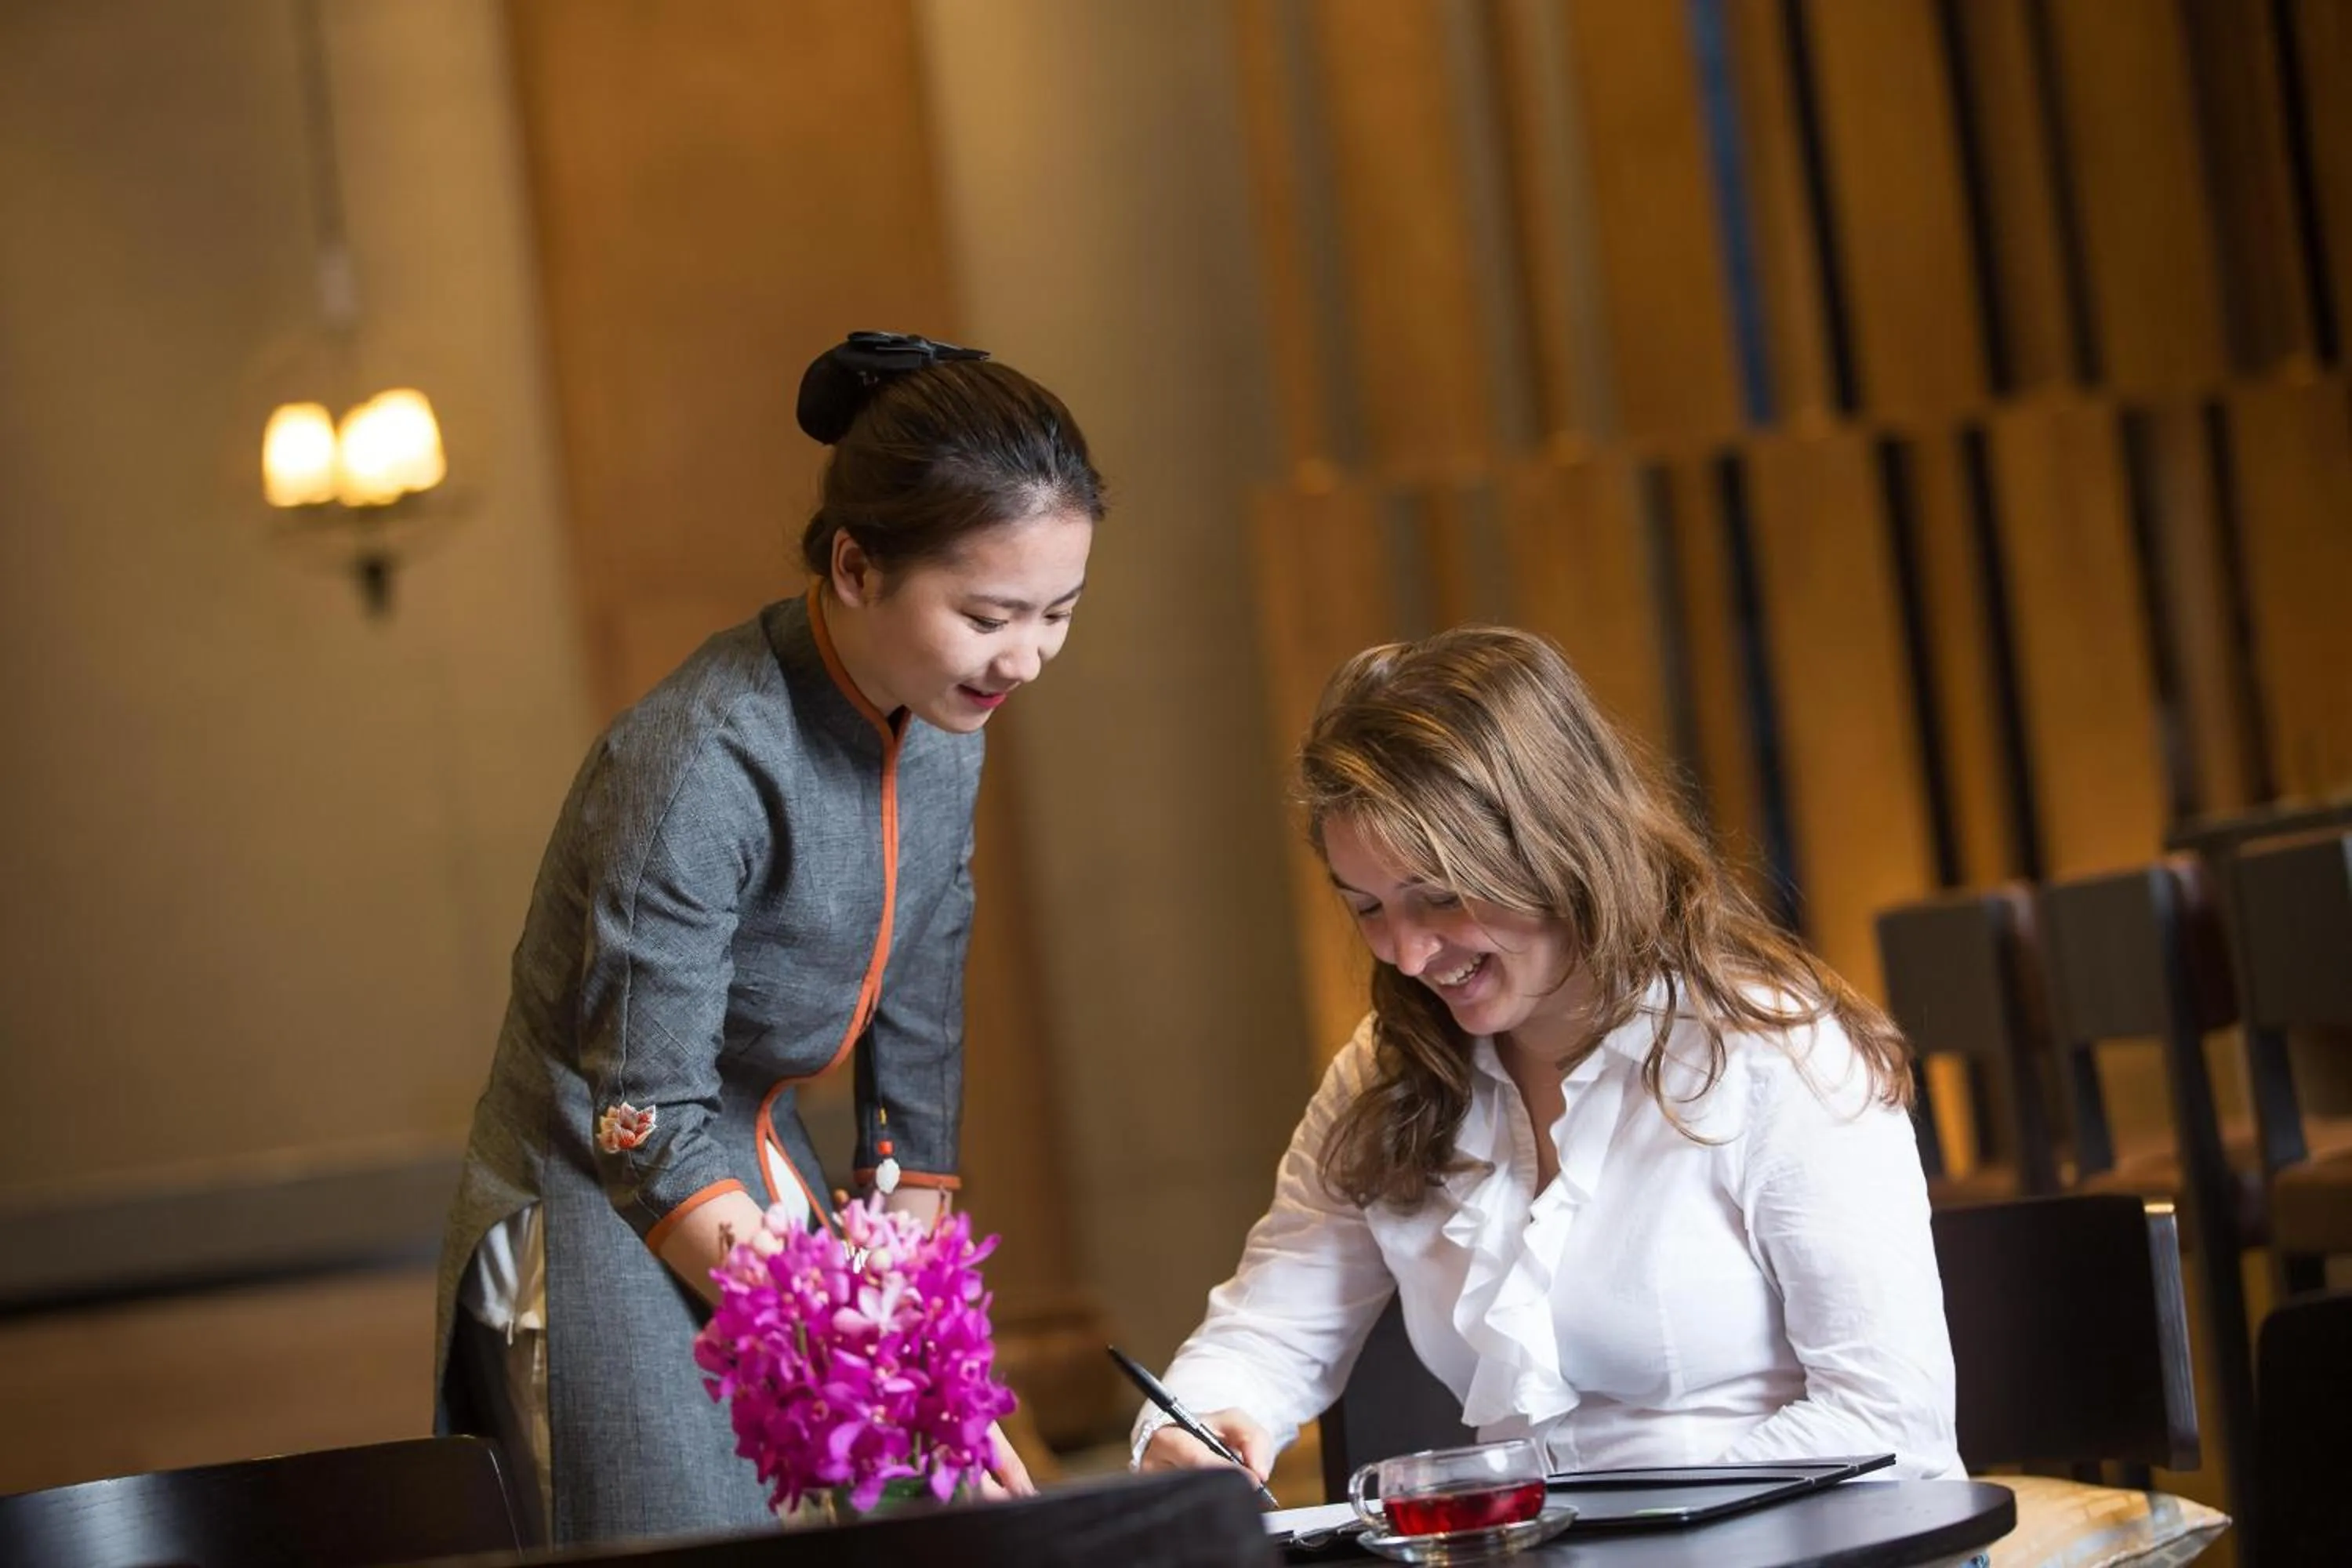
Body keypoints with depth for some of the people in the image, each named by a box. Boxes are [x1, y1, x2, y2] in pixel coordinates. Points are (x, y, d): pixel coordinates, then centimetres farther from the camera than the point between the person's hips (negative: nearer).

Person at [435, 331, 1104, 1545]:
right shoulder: (701, 766, -27)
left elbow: (913, 1026, 5)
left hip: (763, 1178, 7)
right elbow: (647, 1129, -25)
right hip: (602, 1218, -7)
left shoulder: (941, 729, -4)